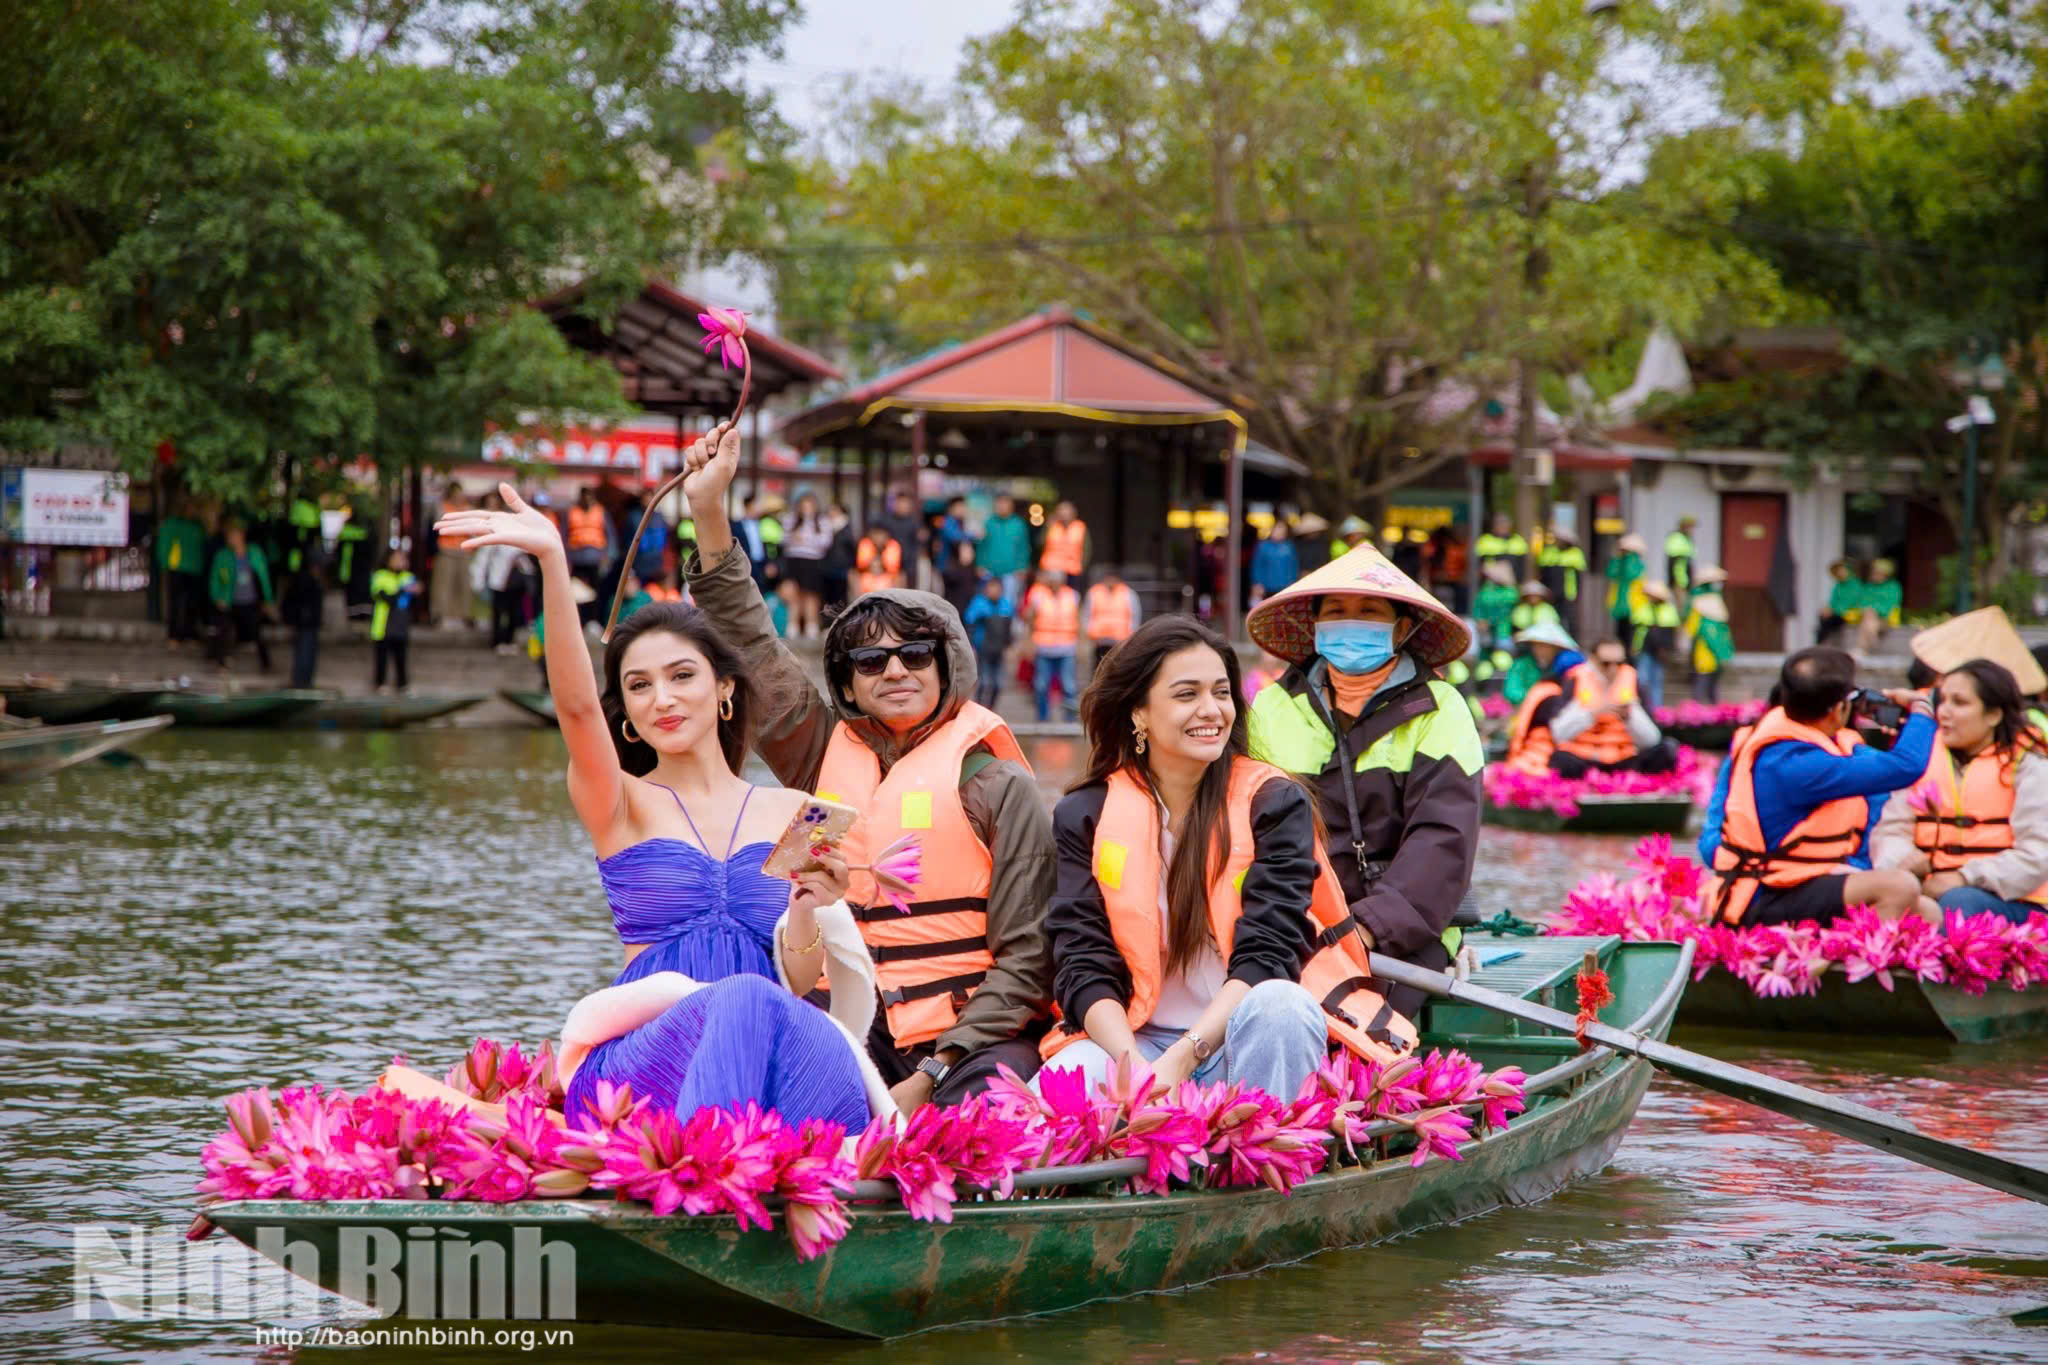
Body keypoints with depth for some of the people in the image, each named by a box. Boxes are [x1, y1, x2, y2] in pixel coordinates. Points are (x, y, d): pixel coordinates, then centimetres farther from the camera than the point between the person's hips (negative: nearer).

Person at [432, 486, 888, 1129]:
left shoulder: (791, 813, 19)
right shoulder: (622, 804, 14)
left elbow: (798, 984, 13)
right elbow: (576, 706, -7)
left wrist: (806, 909, -10)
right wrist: (553, 563, -20)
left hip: (776, 1049, 2)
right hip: (640, 1055, -2)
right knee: (746, 1001, -39)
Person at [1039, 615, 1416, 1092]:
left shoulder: (1274, 803, 3)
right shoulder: (1085, 816, 7)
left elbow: (1265, 956, -8)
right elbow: (1083, 966, -3)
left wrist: (1182, 1059, -23)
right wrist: (1135, 1067, -23)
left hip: (1247, 1036, 0)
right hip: (1135, 1039, 0)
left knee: (1278, 1004, -36)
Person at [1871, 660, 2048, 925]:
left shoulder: (2027, 765, 2)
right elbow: (1889, 831, 7)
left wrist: (1965, 878, -19)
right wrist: (1902, 860, -18)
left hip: (2011, 902, -3)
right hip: (1932, 890, 3)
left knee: (1958, 903, -37)